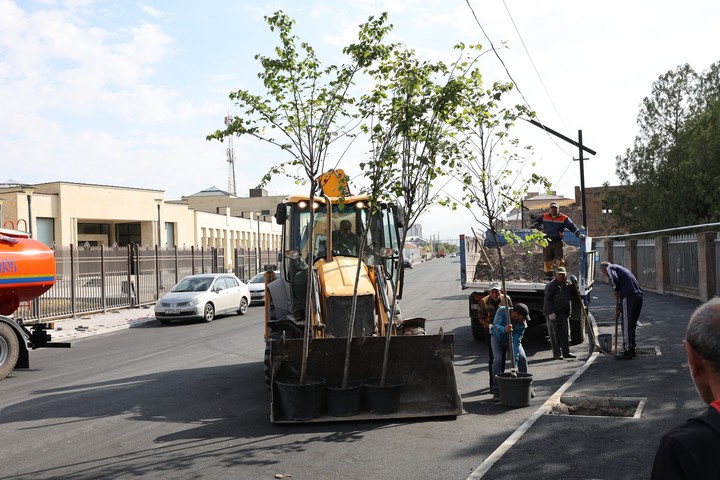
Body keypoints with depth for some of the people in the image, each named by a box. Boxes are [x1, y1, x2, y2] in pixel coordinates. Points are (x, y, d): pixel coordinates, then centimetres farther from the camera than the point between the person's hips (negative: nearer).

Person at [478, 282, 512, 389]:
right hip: (490, 332, -2)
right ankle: (493, 384, 4)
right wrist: (489, 326, -24)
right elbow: (481, 319, -6)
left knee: (503, 357, 12)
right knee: (492, 358, -3)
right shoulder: (484, 302, -12)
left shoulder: (506, 299, -8)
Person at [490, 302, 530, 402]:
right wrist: (504, 329, -62)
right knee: (497, 360, -17)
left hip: (512, 338, 2)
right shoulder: (502, 311, -32)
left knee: (522, 358, -11)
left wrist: (514, 363, -33)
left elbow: (516, 342, -29)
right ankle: (496, 391, -13)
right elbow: (495, 325, -39)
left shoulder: (522, 324, -28)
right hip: (497, 338, -2)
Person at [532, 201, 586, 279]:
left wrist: (579, 234, -21)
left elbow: (572, 227, -6)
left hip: (557, 243, -2)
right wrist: (540, 229, 5)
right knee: (546, 261, 4)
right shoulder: (544, 217, 9)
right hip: (546, 243, 2)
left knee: (560, 261, -9)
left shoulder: (564, 218, 1)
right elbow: (535, 222, 21)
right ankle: (549, 276, 15)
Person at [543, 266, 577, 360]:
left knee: (565, 333, 9)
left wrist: (570, 311, 12)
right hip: (552, 313, -6)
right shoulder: (551, 285, -10)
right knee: (554, 334, -2)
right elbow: (547, 300, -15)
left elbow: (571, 298, 22)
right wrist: (550, 312, -21)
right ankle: (557, 354, 3)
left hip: (564, 313, 6)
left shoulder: (568, 285, 10)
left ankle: (566, 352, 18)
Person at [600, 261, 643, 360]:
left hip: (629, 297, -9)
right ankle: (632, 350, 24)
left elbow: (614, 280, -15)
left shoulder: (610, 268, 7)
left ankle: (627, 351, -2)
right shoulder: (622, 269, 33)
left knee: (626, 325, -3)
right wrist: (619, 308, 31)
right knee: (632, 325, 17)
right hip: (639, 295, 9)